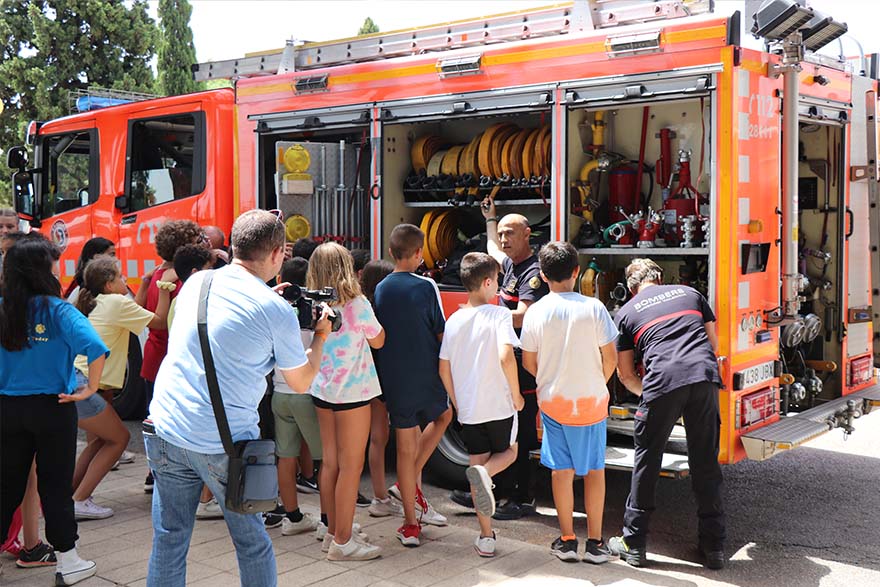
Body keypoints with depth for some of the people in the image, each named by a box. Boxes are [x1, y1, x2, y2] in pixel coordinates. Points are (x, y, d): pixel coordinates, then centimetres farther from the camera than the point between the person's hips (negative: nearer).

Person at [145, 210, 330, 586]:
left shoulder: (196, 282, 6)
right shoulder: (276, 310, -9)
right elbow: (301, 383, 4)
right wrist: (320, 335, 18)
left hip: (165, 431, 5)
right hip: (224, 442, -5)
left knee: (168, 541, 12)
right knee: (252, 544, 11)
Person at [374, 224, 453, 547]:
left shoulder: (379, 290, 1)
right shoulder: (426, 287, -11)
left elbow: (378, 337, 6)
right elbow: (442, 333, -7)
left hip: (394, 380, 3)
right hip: (427, 375, -3)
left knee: (406, 447, 11)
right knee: (442, 416, 28)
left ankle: (411, 523, 16)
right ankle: (411, 486, 18)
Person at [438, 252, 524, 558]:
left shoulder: (454, 320, 5)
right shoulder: (498, 314, -11)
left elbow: (444, 369, 7)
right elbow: (506, 357, -23)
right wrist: (516, 395, -10)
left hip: (468, 409, 4)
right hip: (499, 406, -4)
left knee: (478, 462, 13)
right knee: (508, 452, 21)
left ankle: (486, 538, 13)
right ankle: (484, 472, -13)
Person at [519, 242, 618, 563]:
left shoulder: (535, 312, -6)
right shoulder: (593, 308, -11)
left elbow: (529, 362, 0)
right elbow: (610, 359, -8)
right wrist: (596, 385, 10)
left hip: (552, 401, 1)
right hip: (591, 401, -1)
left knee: (561, 470, 11)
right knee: (594, 469, 10)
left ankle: (567, 540, 17)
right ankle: (595, 543, 14)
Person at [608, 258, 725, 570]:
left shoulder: (626, 312, 19)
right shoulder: (690, 293, 25)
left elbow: (625, 373, 20)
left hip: (662, 382, -2)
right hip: (705, 377, 2)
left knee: (646, 461, 11)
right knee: (706, 462, 12)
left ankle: (634, 544, 17)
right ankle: (714, 547, 18)